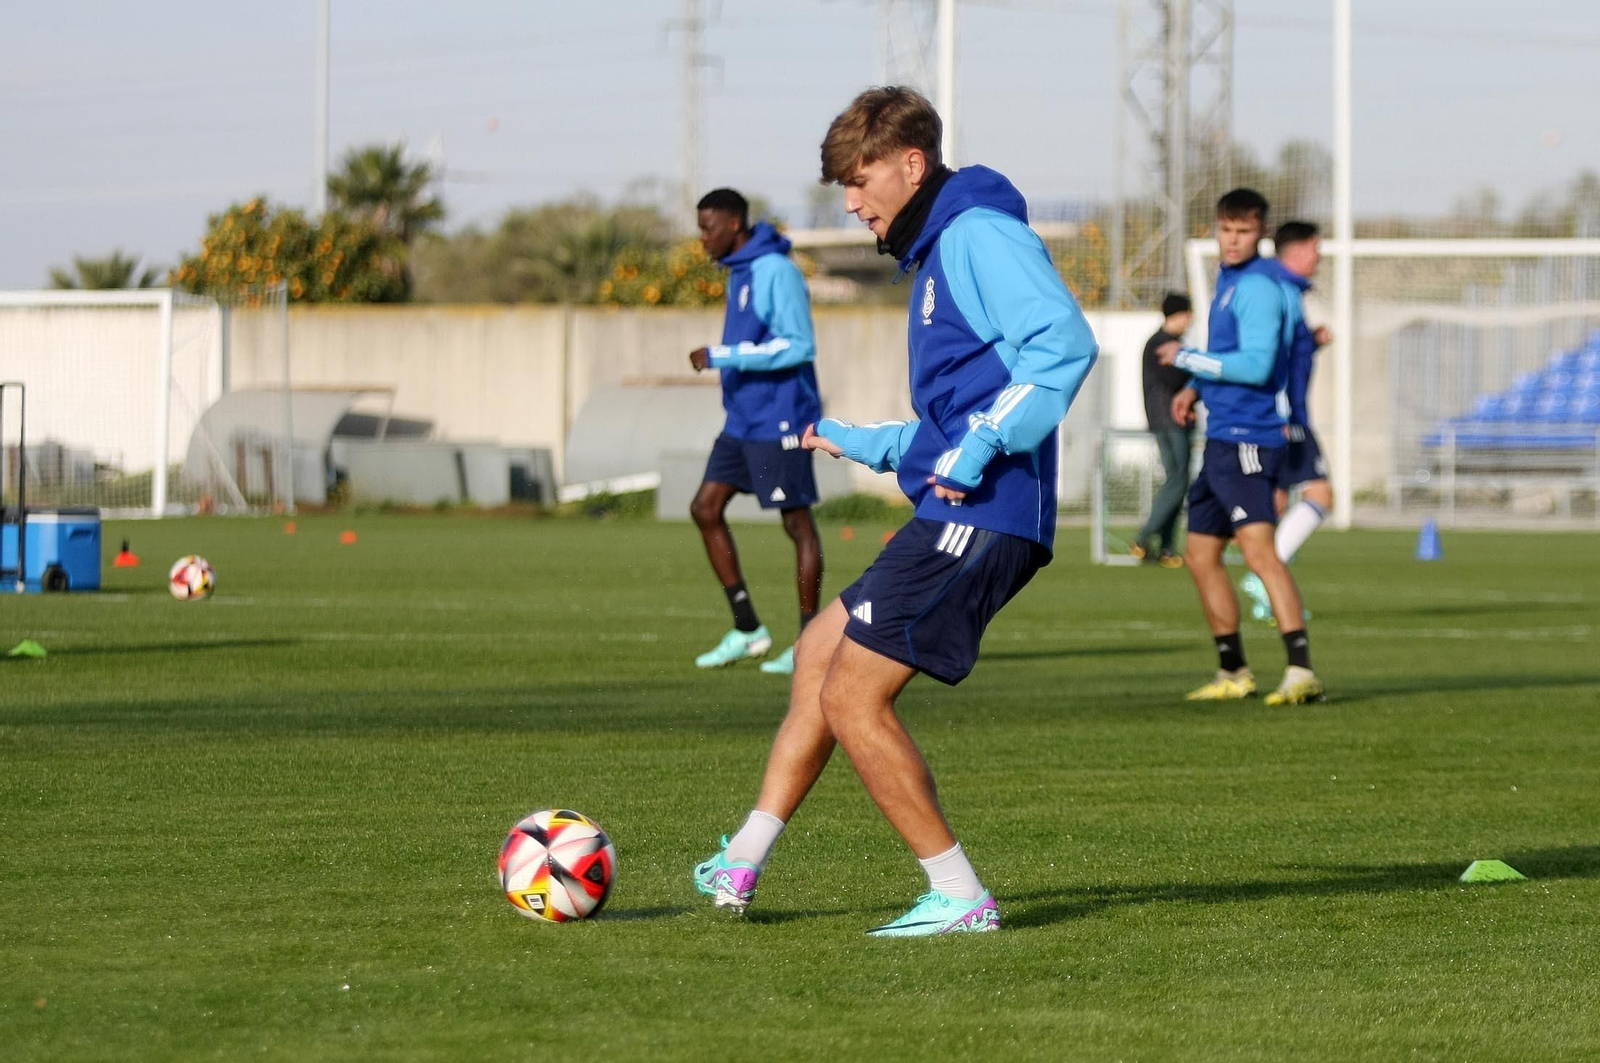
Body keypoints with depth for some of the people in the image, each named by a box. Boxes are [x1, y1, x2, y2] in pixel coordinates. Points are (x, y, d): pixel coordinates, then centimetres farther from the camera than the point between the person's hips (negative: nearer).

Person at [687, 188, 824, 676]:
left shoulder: (775, 271, -15)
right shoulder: (739, 273, 14)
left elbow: (798, 345, -22)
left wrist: (722, 356, -23)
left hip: (778, 421, -10)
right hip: (742, 420, 10)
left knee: (797, 522, -3)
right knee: (705, 508, 4)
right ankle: (747, 629, 9)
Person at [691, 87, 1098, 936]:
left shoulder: (979, 234, -10)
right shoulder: (937, 254, 22)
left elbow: (1064, 343, -24)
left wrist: (980, 447, -26)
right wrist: (865, 445, 33)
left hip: (980, 518, -11)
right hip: (956, 520, 11)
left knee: (852, 698, -10)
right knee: (822, 650, 19)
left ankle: (959, 897, -5)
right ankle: (741, 867, 24)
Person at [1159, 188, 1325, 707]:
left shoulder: (1258, 287, -13)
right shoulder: (1228, 279, 17)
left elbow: (1256, 365, -22)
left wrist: (1187, 359, -12)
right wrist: (1194, 388, 14)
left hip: (1246, 439, -11)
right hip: (1221, 437, 11)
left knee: (1258, 547, -22)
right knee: (1200, 555, 16)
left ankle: (1302, 672, -30)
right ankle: (1233, 674, 26)